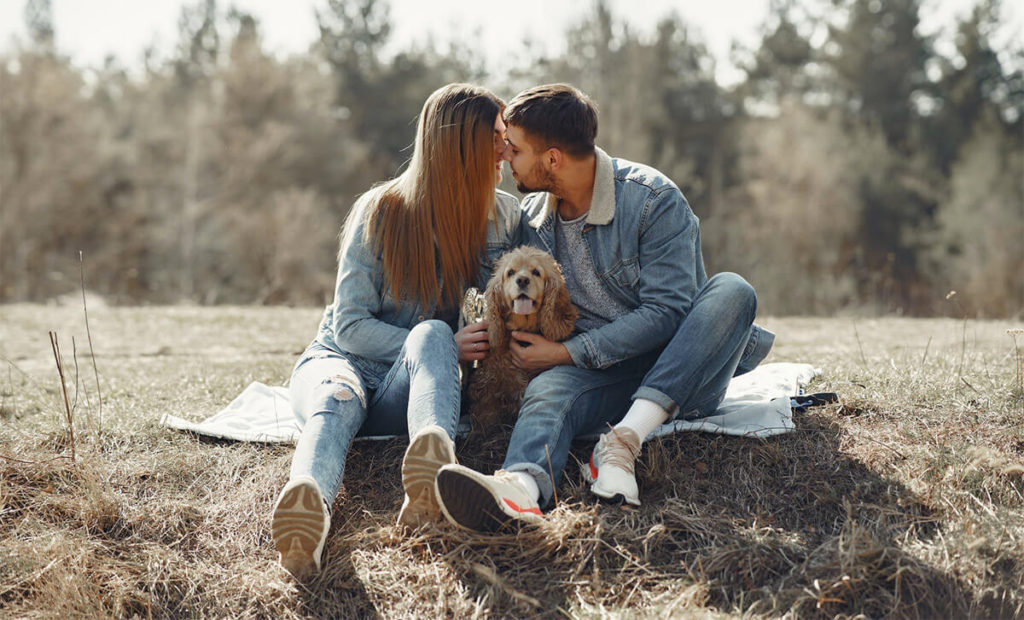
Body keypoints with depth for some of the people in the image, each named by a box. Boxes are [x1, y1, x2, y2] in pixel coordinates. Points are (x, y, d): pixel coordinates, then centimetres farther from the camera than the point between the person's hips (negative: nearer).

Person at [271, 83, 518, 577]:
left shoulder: (503, 216, 2)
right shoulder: (381, 212, -7)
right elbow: (351, 325, -10)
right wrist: (446, 349, -23)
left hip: (406, 388, 1)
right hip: (342, 359, -1)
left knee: (431, 333, -35)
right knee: (337, 401, -39)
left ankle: (432, 480, -67)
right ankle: (310, 509, -74)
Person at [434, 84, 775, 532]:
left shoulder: (654, 200, -11)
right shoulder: (533, 218, 7)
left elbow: (666, 312, -16)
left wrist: (569, 352, -18)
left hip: (678, 376, -2)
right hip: (598, 377, 2)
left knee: (731, 291, -31)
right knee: (545, 391, -31)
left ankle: (623, 442, -42)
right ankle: (522, 485, -68)